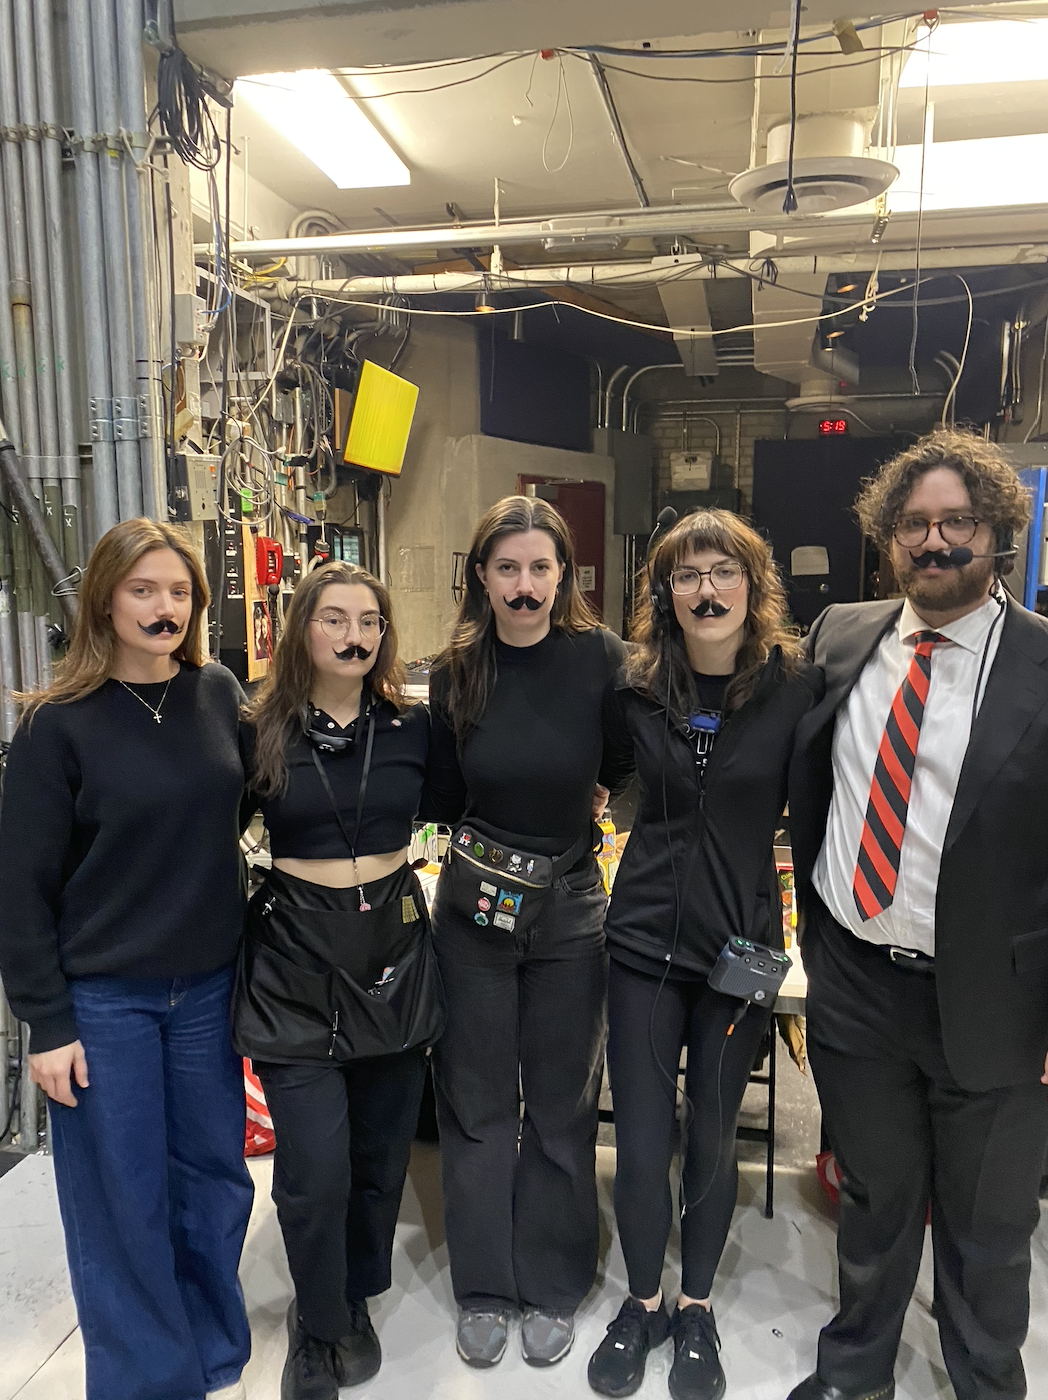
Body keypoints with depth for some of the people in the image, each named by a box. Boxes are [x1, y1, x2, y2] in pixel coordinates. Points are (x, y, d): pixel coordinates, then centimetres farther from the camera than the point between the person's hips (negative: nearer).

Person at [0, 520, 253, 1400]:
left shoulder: (220, 695, -1)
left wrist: (245, 947, 6)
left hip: (208, 987, 4)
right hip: (103, 999, -3)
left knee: (213, 1178, 16)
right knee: (122, 1201, 10)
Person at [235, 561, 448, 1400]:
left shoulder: (412, 727, 1)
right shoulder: (260, 733, -5)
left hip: (394, 950, 3)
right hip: (295, 959, -2)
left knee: (381, 1154, 13)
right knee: (315, 1170, -3)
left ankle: (352, 1303, 41)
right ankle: (321, 1328, 27)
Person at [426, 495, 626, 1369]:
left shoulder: (600, 658, -10)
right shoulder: (456, 673, -4)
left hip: (570, 907, -1)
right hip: (473, 906, 2)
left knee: (562, 1107, 13)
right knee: (477, 1103, 13)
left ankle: (553, 1288, 34)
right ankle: (485, 1287, 33)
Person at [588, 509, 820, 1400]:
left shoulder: (797, 686, -9)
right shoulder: (636, 686, -3)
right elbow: (606, 772, 14)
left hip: (742, 947, -1)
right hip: (646, 939, 1)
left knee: (712, 1142, 15)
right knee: (641, 1143, 9)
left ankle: (697, 1307, 40)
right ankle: (643, 1301, 37)